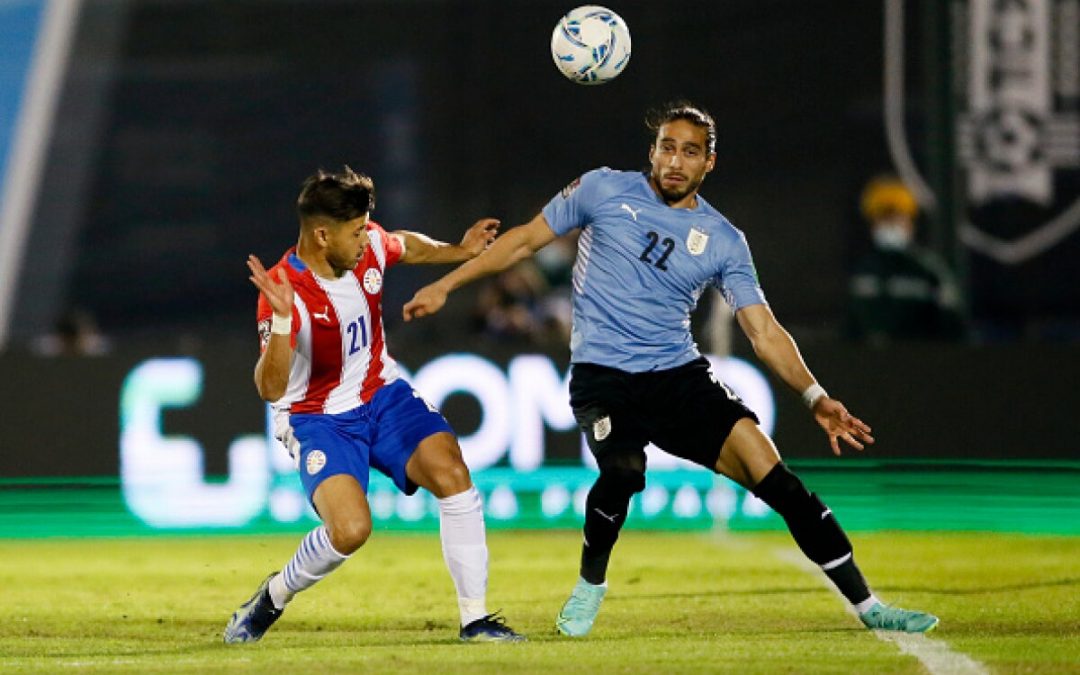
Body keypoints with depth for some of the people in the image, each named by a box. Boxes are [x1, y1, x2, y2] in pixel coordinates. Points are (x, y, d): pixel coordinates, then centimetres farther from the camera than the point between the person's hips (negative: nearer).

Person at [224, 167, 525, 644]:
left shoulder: (368, 244, -9)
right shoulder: (286, 292, -27)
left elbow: (407, 247, 19)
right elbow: (270, 389, -36)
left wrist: (458, 252, 12)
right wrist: (282, 320, -48)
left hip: (383, 395, 6)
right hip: (318, 419, -6)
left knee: (452, 474, -19)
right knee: (350, 529, -27)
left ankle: (475, 618, -10)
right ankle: (273, 597, 4)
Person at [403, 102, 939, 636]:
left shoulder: (724, 242, 4)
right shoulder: (604, 190, 1)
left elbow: (764, 332, 3)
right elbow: (526, 240, 10)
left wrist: (814, 397, -10)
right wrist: (445, 285, 10)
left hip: (680, 375, 2)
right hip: (603, 375, -2)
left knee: (769, 470, -13)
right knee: (623, 471, -33)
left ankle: (867, 606, -6)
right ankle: (590, 584, -2)